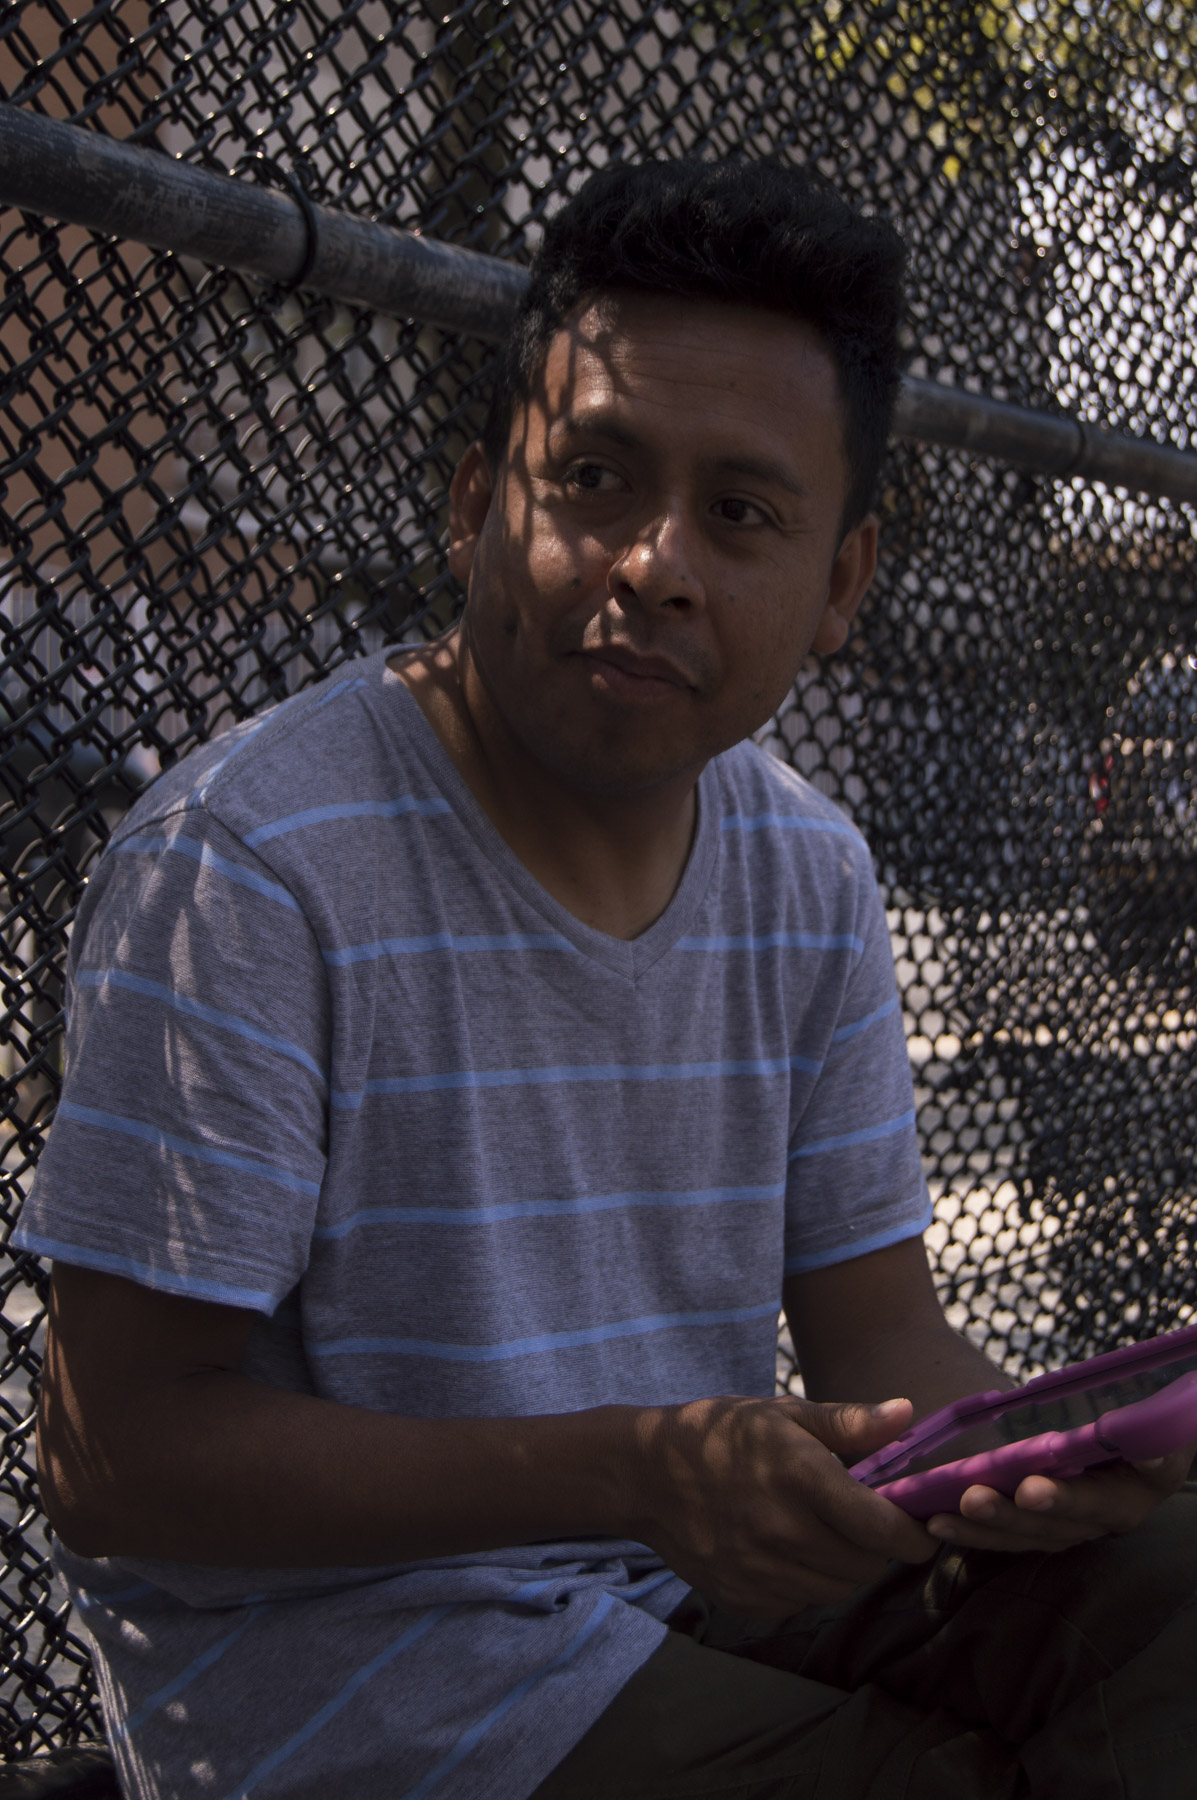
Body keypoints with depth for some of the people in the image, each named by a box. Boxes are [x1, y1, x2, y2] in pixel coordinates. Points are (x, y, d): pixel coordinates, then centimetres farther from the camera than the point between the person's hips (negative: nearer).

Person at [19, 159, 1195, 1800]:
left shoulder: (811, 877, 3)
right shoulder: (244, 861, -19)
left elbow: (878, 1334, 7)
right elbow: (117, 1453, -19)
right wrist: (635, 1471, -29)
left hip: (701, 1564, 7)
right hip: (327, 1635, -6)